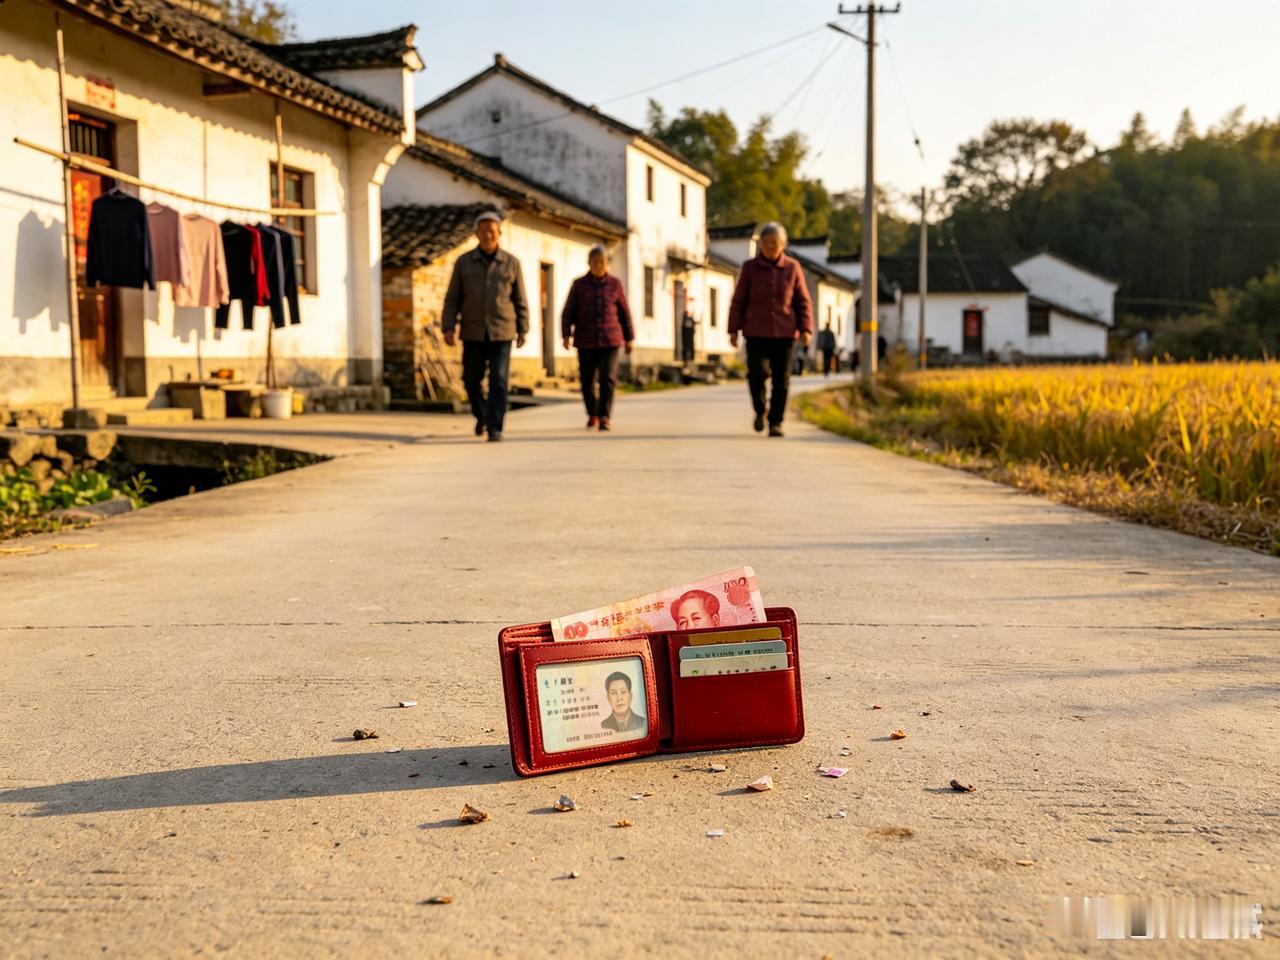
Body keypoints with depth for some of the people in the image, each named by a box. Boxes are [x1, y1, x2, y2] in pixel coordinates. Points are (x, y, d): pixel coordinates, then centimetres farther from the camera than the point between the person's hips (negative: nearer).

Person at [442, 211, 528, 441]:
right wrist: (448, 328, -9)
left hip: (502, 333, -1)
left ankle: (495, 429, -5)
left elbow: (520, 299, 6)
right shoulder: (464, 262, 0)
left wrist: (523, 330, 5)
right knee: (472, 380, 6)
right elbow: (452, 299, 1)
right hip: (473, 332, 1)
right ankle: (482, 415, 33)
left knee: (498, 381, -9)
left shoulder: (511, 263, 0)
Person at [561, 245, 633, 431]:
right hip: (586, 342, 0)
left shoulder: (615, 284, 4)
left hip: (610, 340, 0)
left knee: (608, 378, -14)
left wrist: (629, 339, 11)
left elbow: (624, 312, 10)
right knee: (587, 380, 6)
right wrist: (566, 335, -11)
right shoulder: (579, 285, 2)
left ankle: (605, 418, -10)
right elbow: (568, 313, 2)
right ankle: (592, 414, 28)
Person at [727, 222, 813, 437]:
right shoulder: (750, 267, 1)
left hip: (784, 333, 1)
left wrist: (806, 329, -4)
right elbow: (738, 301, 4)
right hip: (756, 332, -1)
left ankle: (776, 422, 9)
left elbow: (803, 301, 6)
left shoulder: (793, 268, 3)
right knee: (756, 373, -13)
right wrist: (734, 329, 0)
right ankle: (760, 410, 14)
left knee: (781, 379, -2)